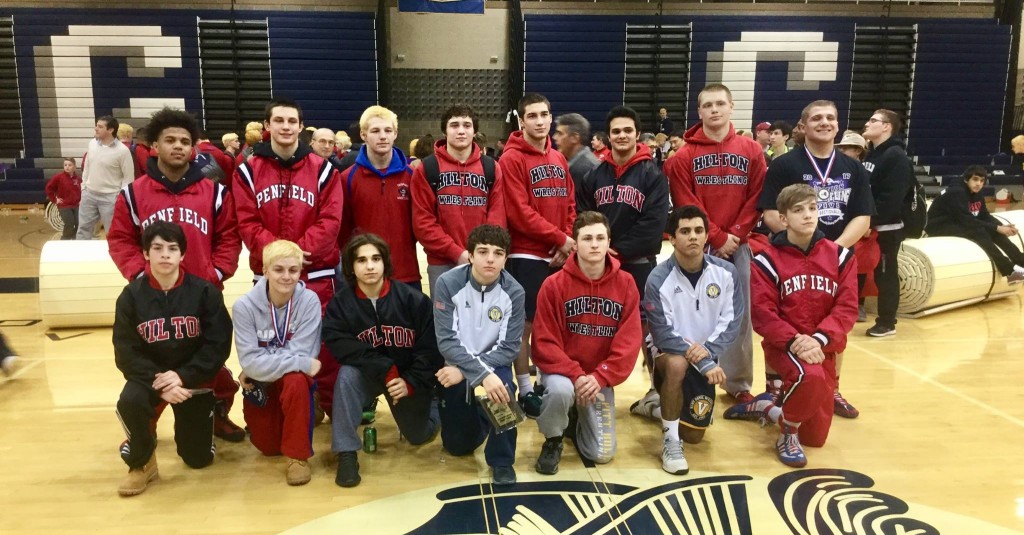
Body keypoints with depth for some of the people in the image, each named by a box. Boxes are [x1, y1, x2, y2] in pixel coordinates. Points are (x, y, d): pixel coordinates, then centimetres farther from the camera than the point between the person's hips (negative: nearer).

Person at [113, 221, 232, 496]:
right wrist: (158, 383, -24)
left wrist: (182, 376, -23)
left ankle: (196, 420, 41)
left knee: (199, 458, 4)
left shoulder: (205, 292, -11)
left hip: (193, 378, 0)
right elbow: (125, 353, -10)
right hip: (149, 376, 0)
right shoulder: (131, 296, -8)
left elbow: (218, 345, -13)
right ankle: (142, 461, -5)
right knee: (129, 402, -35)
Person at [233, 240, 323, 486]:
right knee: (268, 447, 1)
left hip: (296, 379, -1)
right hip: (260, 384, 2)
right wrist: (302, 364, -30)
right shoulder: (245, 306, -20)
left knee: (296, 381, -35)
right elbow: (250, 361, -25)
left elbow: (299, 353, -23)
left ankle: (298, 455, -17)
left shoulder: (309, 300, -21)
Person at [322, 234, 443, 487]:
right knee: (347, 374, -32)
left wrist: (412, 383, -24)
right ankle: (346, 452, -20)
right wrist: (385, 370, -32)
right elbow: (338, 344, -25)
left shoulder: (414, 299, -17)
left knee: (419, 436, 6)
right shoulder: (340, 303, -15)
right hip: (368, 374, 0)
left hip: (412, 378, 0)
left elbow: (430, 346, -14)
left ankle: (431, 404, 43)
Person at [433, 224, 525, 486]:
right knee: (458, 446, 4)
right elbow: (446, 341, -24)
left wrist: (464, 371, -27)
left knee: (502, 390, -35)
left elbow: (509, 348, -17)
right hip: (455, 366, 0)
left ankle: (501, 460, -11)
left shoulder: (514, 292, -16)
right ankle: (475, 417, 39)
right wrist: (481, 375, -37)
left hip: (494, 363, 0)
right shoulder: (448, 283, -20)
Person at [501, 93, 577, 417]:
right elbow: (519, 213, -15)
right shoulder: (512, 159, -7)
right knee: (526, 323, 0)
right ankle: (525, 390, 11)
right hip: (526, 255, -6)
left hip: (559, 255, 6)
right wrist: (559, 238, -13)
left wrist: (567, 241, -5)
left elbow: (569, 204, 11)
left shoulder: (559, 159, 13)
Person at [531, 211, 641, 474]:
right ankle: (553, 441, -4)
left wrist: (600, 377, -20)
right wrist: (575, 375, -24)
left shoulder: (625, 283, -6)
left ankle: (579, 419, 30)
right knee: (560, 390, -38)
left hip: (601, 377, 2)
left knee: (602, 453, -6)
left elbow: (629, 341, -9)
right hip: (563, 371, -2)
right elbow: (544, 343, -13)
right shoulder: (554, 284, -12)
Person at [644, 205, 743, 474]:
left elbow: (734, 321, -8)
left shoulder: (727, 272, -9)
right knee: (677, 364, -41)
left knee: (694, 435, 9)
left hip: (707, 360, 4)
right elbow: (664, 334, -21)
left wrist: (709, 350, -25)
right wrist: (704, 363, -29)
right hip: (669, 353, -4)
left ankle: (658, 404, 42)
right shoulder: (659, 278, -19)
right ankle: (670, 439, -21)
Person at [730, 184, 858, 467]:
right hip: (783, 344, -4)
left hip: (822, 347, 4)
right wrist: (793, 341, -27)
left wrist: (818, 339, -21)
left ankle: (763, 408, 35)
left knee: (815, 437, 6)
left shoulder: (840, 256, 1)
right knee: (811, 376, -39)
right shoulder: (767, 260, -7)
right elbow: (762, 313, -12)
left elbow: (847, 308, -5)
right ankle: (788, 435, -9)